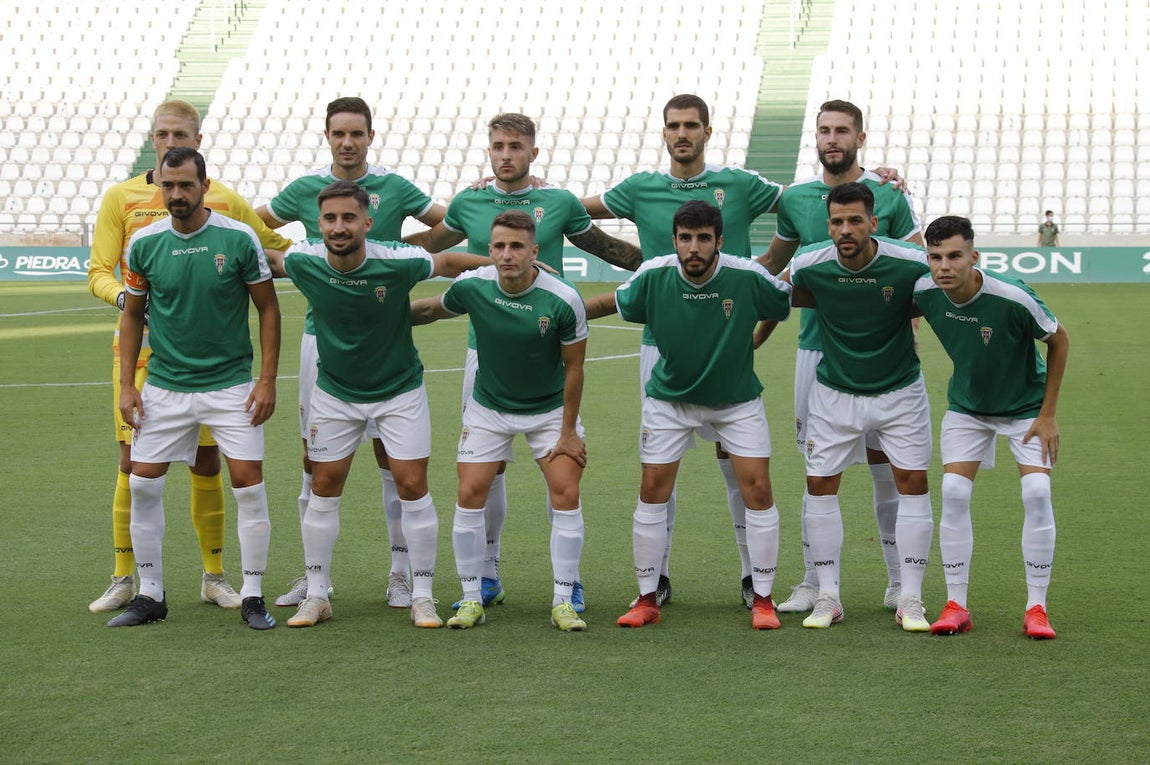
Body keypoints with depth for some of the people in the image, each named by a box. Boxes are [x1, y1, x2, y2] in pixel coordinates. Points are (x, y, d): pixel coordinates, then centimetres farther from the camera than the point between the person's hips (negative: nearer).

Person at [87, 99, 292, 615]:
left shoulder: (224, 201, 4)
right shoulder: (121, 198, 3)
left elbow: (274, 246, 16)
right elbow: (99, 272, 0)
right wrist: (124, 296, -19)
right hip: (140, 346, -1)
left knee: (206, 461, 5)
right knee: (134, 460, -3)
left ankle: (214, 576, 16)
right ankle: (123, 579, 7)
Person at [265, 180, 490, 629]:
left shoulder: (398, 263, -24)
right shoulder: (304, 263, -18)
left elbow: (448, 263, -5)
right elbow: (268, 260, 7)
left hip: (399, 389, -2)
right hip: (334, 392, 2)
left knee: (412, 487, -4)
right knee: (323, 488, 4)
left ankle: (422, 596, 9)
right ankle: (316, 596, 16)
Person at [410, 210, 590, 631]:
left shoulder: (563, 300, -24)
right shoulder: (471, 286, -18)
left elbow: (573, 367, -12)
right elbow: (431, 309, 6)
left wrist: (568, 431, -9)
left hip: (550, 408, -1)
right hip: (488, 407, 2)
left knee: (566, 495, -10)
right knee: (470, 495, -6)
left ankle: (563, 602, 2)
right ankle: (472, 599, 7)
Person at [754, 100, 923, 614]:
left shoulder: (888, 196, 0)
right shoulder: (795, 199, 6)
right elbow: (773, 262, 23)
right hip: (815, 347, 2)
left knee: (886, 466, 1)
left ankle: (900, 582, 13)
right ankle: (815, 583, 13)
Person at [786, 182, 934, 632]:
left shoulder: (911, 266, -21)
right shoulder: (808, 268, -17)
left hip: (899, 391, -1)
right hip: (834, 392, 1)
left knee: (913, 483, -3)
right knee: (820, 485, -1)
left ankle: (910, 600, 6)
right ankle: (827, 597, 10)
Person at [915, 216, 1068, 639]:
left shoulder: (1012, 298, -32)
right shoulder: (924, 294, -21)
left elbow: (1060, 340, -14)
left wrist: (1048, 413, -12)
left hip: (1025, 405, -3)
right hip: (965, 406, 3)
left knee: (1037, 493, -15)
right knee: (953, 493, -10)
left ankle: (1036, 608, -4)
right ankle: (956, 606, -1)